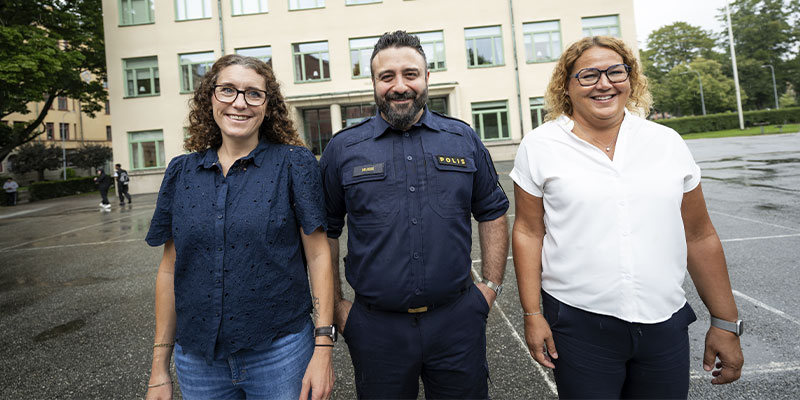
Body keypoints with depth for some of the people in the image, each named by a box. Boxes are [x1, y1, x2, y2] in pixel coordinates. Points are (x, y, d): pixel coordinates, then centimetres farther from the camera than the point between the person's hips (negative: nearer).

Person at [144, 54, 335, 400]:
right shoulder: (181, 171, 3)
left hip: (280, 353, -3)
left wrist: (323, 347, -12)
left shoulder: (294, 164, -6)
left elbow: (318, 255, -7)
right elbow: (170, 269, 7)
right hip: (197, 358, 4)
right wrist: (160, 366, 8)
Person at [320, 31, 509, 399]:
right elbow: (326, 232, 4)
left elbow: (492, 213, 9)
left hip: (456, 319, 1)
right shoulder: (343, 149, -1)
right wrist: (336, 305, 2)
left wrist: (492, 284, 4)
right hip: (376, 325, 0)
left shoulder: (464, 140, 3)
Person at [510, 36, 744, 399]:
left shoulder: (668, 142, 4)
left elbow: (699, 237, 7)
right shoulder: (539, 147, -4)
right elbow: (529, 232, -4)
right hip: (578, 324, -2)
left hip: (666, 324, 3)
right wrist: (532, 315, -7)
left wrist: (726, 323, 9)